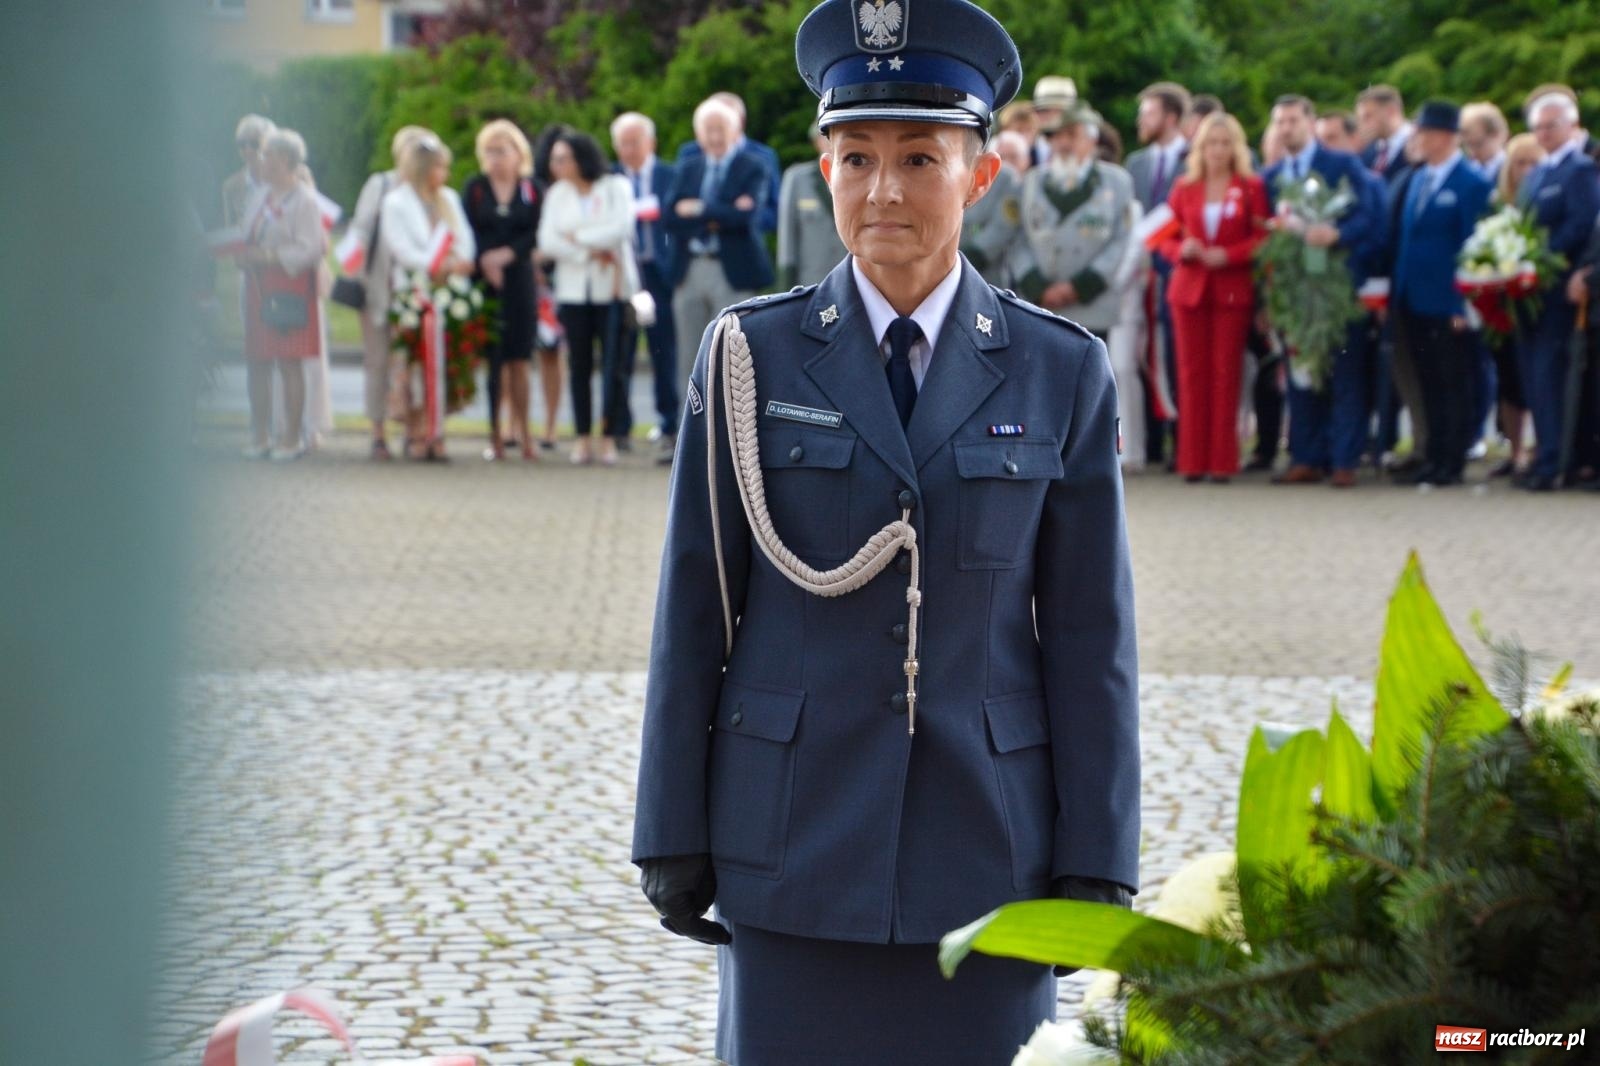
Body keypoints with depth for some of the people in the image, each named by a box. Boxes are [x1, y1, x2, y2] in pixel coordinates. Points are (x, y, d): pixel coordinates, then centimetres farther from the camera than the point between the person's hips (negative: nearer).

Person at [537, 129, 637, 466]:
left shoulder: (616, 187, 2)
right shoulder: (557, 194, 11)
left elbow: (621, 228, -12)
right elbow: (547, 241, 0)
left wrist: (576, 237, -6)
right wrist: (590, 252, -10)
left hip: (613, 287, -3)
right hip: (573, 289, 3)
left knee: (613, 363, -6)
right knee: (579, 364, 2)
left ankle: (609, 437, -2)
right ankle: (583, 437, 6)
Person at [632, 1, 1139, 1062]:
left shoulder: (1061, 373, 1)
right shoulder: (752, 356, 1)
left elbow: (1092, 630, 1)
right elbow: (694, 607, 2)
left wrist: (1097, 863, -2)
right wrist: (674, 834, 0)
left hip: (989, 843, 0)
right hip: (793, 839, 0)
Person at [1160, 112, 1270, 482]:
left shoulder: (1251, 187, 3)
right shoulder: (1184, 187, 10)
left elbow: (1263, 237, -2)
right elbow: (1166, 238, 12)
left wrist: (1228, 255, -16)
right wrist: (1183, 250, -10)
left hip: (1233, 290, -2)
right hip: (1190, 289, 2)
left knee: (1227, 373, -3)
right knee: (1192, 372, 0)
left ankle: (1223, 461, 1)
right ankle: (1193, 461, 4)